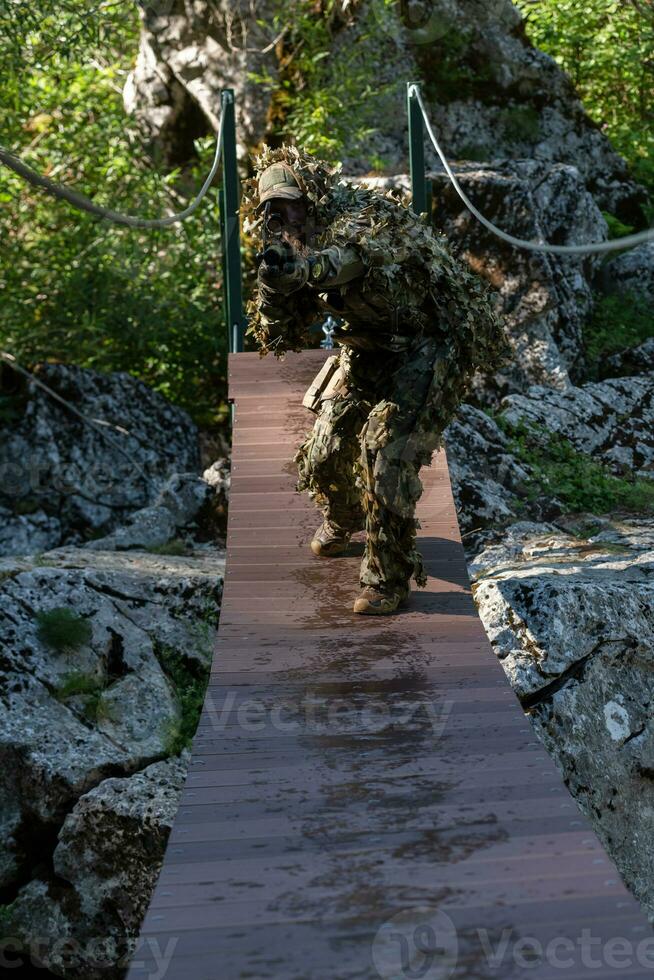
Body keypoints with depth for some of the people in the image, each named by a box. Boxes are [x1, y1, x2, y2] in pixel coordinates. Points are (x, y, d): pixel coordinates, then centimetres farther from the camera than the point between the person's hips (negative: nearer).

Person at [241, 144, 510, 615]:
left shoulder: (363, 212, -22)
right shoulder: (300, 257, 0)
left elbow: (360, 251, -47)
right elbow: (280, 341, -4)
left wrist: (306, 266, -67)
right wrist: (273, 288, -24)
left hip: (434, 343, -7)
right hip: (372, 349, 8)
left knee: (386, 450, -21)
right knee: (325, 448, 7)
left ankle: (390, 577, -4)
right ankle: (342, 518, 42)